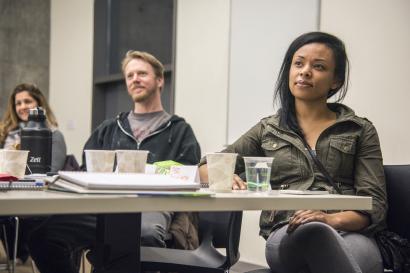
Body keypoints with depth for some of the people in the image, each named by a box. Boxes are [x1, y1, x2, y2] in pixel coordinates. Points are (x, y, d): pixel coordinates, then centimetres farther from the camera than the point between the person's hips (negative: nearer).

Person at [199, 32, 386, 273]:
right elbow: (206, 168, 18)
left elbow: (375, 204, 6)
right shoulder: (267, 130, 20)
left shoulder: (361, 130, 15)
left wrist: (332, 219, -16)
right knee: (313, 232, -38)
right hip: (286, 237, 1)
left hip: (350, 233, 0)